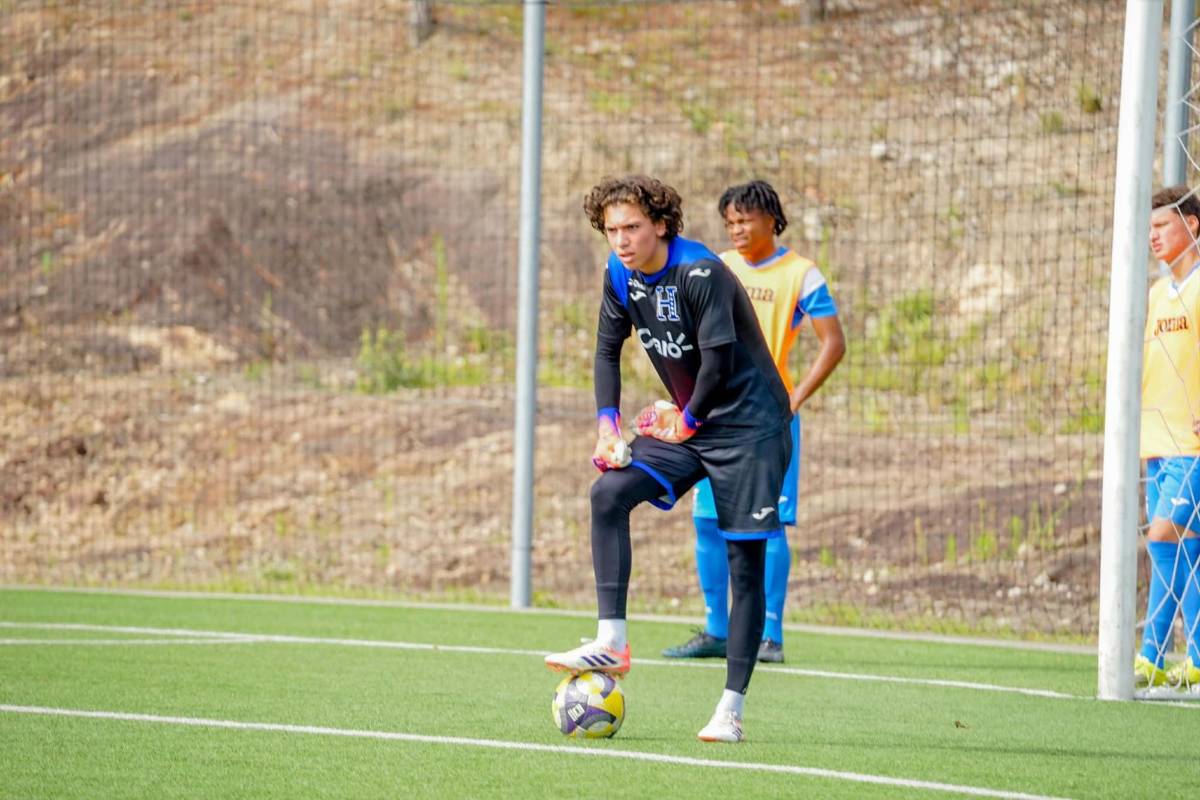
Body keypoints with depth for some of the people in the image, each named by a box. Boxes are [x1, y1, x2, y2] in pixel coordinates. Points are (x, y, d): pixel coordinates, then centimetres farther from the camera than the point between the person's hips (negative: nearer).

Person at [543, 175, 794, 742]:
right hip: (685, 423, 7)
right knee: (609, 493, -14)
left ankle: (731, 708, -3)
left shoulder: (701, 274, -22)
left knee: (745, 561, -6)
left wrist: (687, 421, -11)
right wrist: (607, 422, 1)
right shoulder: (621, 275, 0)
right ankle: (611, 644, -14)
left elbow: (718, 361, -23)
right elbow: (608, 349, 12)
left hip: (749, 425, -7)